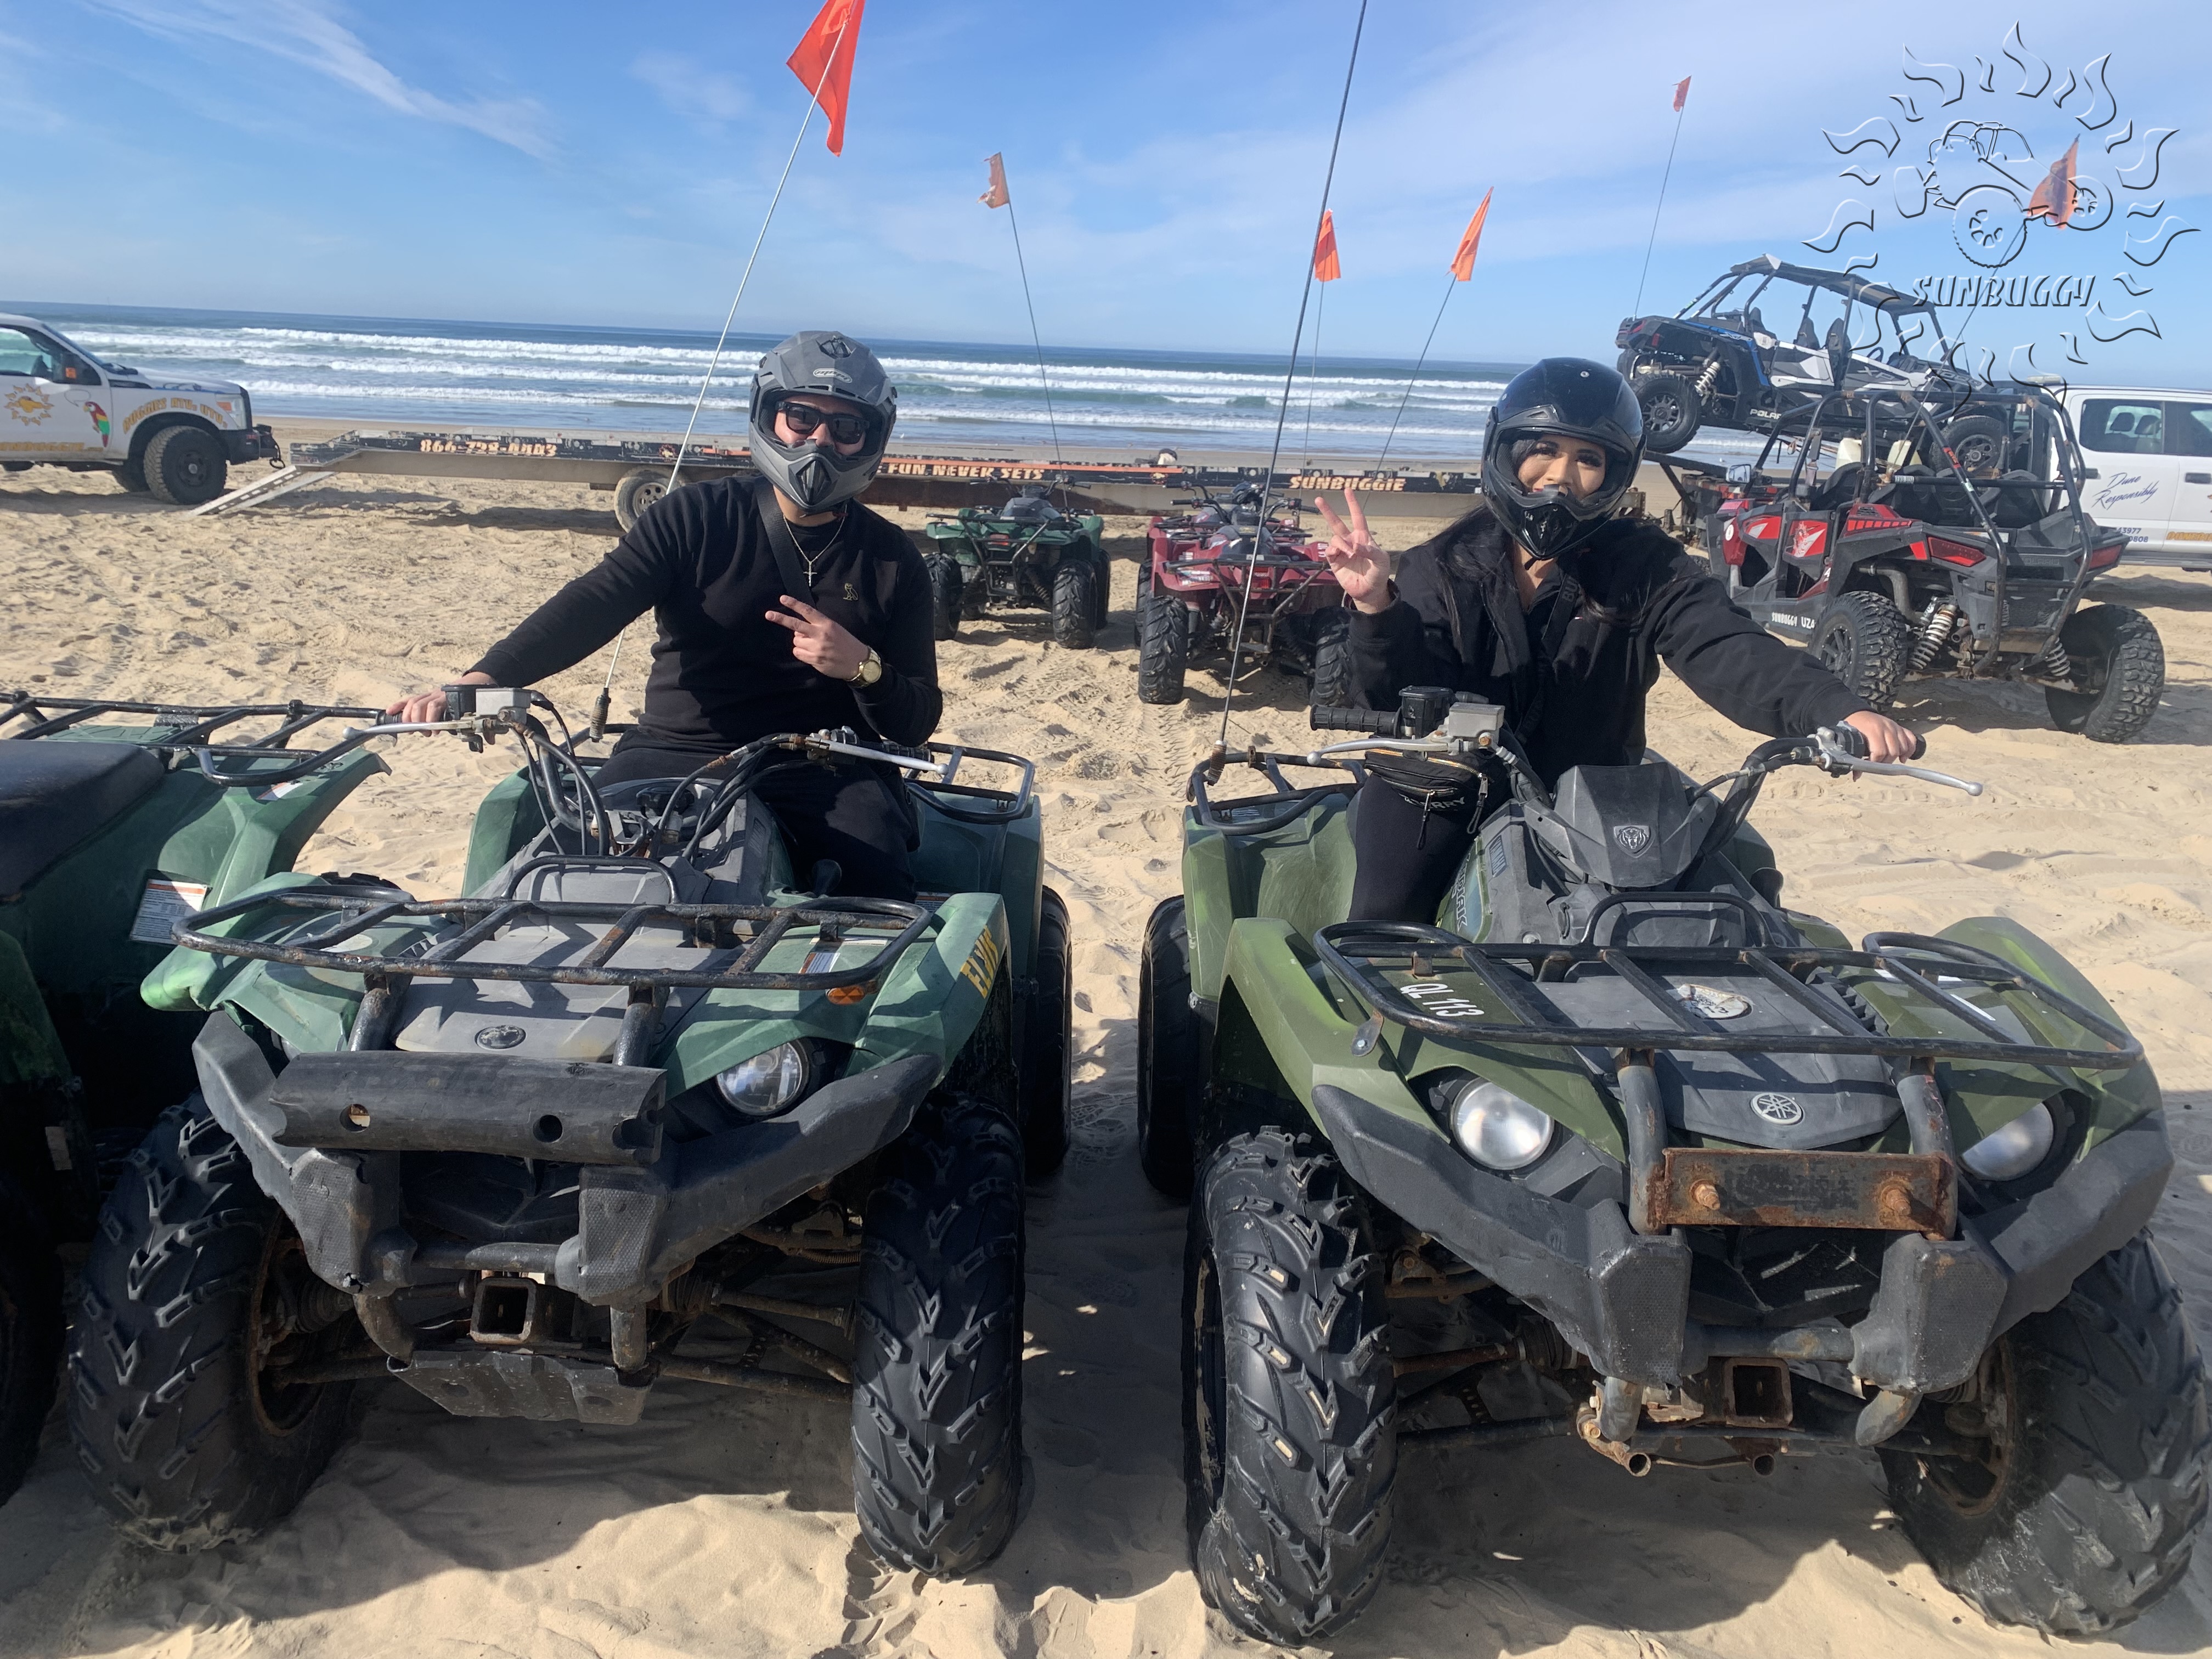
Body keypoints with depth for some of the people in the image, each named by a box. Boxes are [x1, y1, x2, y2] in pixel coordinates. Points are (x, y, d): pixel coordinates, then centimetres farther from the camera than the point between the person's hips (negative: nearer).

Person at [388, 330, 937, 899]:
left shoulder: (892, 561, 6)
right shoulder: (697, 516, 2)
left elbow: (916, 723, 5)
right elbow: (592, 604, -12)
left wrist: (862, 668, -17)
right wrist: (482, 678, -28)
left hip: (825, 771, 0)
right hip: (676, 755, 0)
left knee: (878, 883, -27)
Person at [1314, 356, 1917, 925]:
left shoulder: (1646, 569, -4)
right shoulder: (1443, 566, -4)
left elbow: (1730, 652, -19)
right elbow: (1398, 701, -14)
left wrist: (1839, 711, -37)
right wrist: (1377, 607, -33)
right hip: (1440, 799, -1)